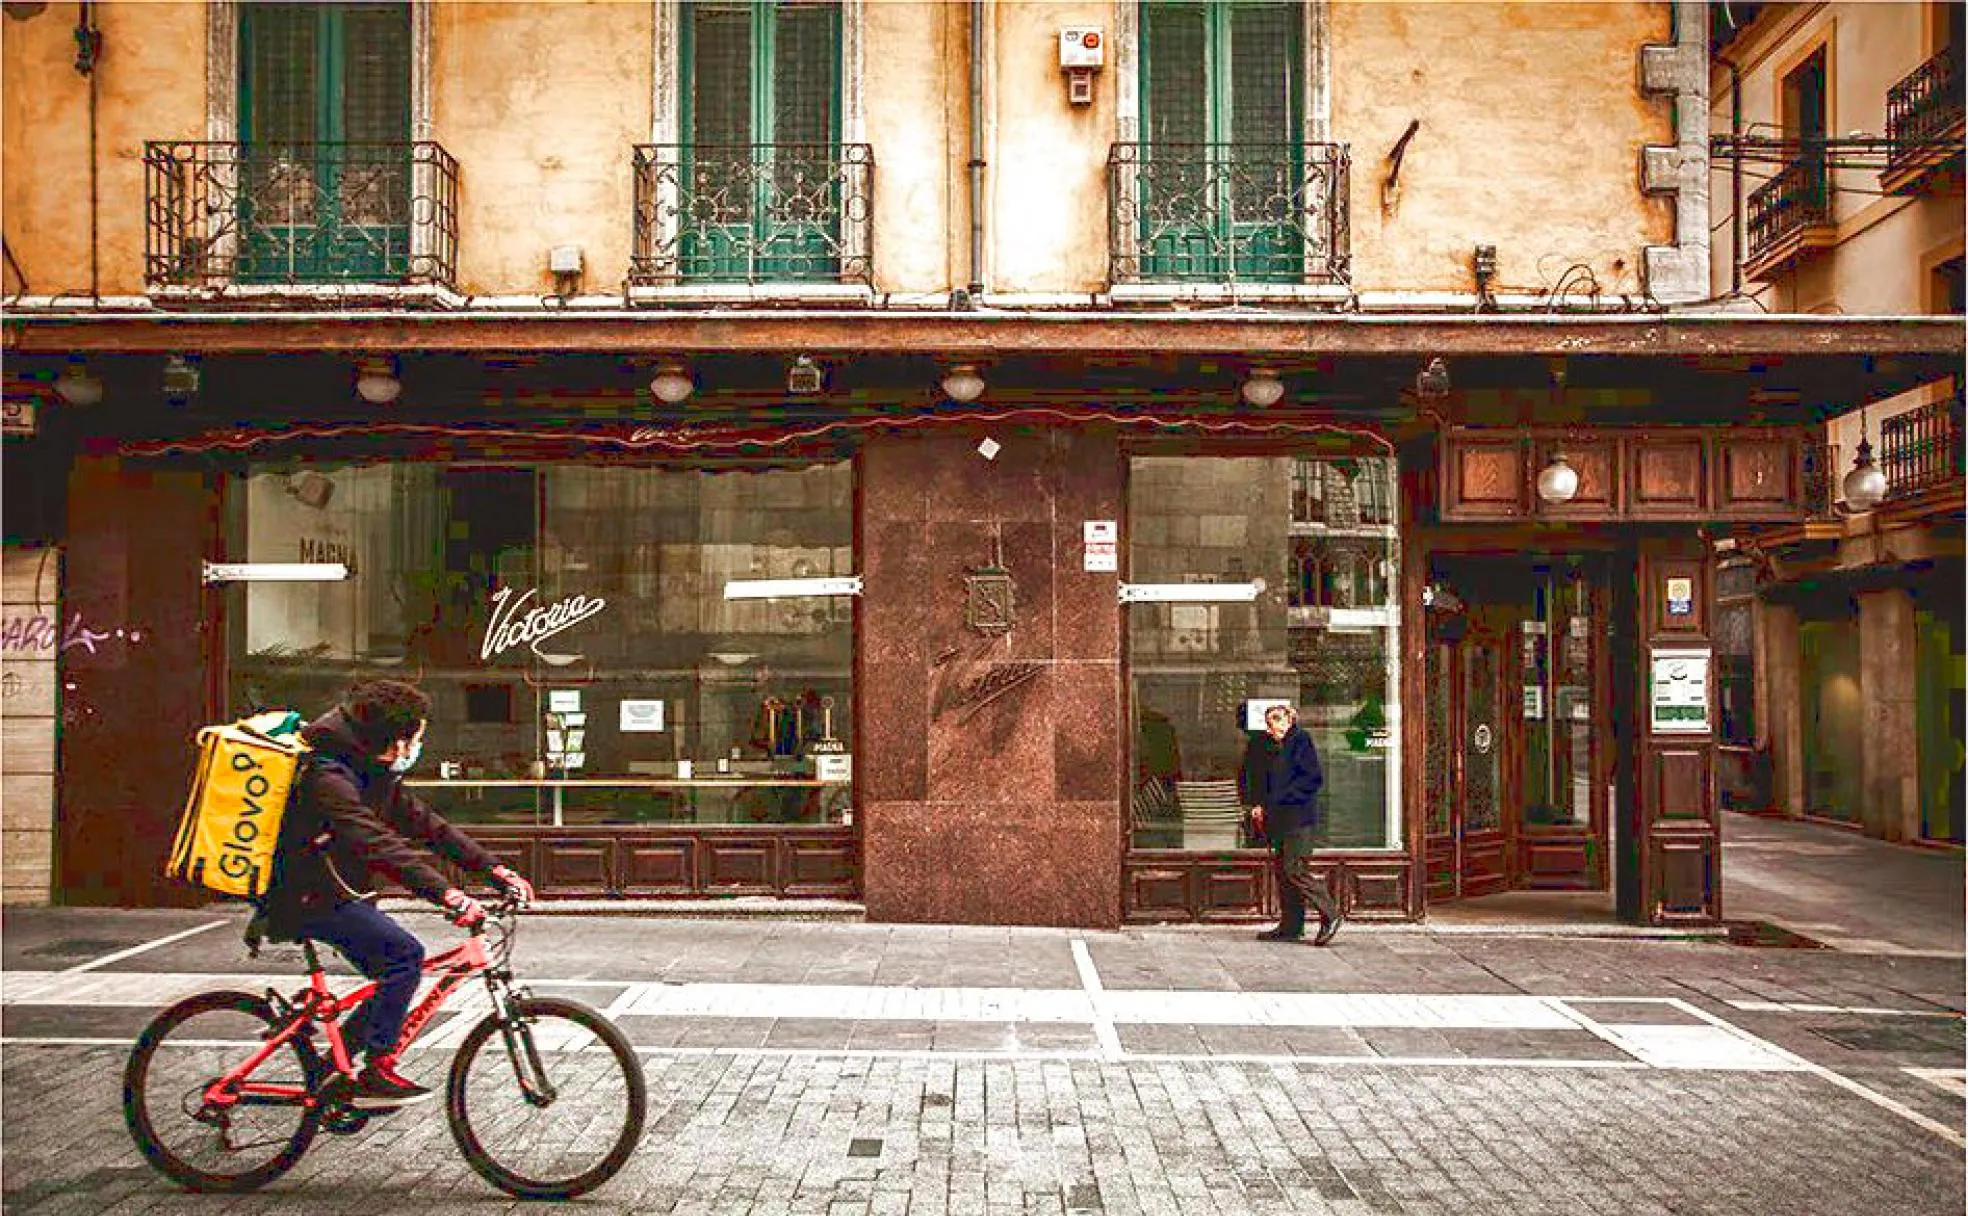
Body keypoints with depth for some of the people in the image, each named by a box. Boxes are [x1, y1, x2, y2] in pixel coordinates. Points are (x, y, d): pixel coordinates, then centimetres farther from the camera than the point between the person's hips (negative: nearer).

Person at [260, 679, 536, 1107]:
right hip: (306, 898, -9)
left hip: (332, 892, 10)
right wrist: (447, 894, -47)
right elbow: (378, 845, -38)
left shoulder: (376, 775, 6)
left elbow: (426, 824, 5)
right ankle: (376, 1073, -14)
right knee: (405, 953, -20)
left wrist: (496, 870, -3)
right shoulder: (328, 776, -25)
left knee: (395, 974, 5)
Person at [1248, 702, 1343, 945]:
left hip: (1299, 818, -9)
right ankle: (1291, 927, 11)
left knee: (1294, 870, -14)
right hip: (1280, 820, 9)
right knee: (1281, 871, 7)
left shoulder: (1301, 741, -5)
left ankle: (1330, 914, -6)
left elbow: (1314, 778, -14)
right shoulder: (1277, 750, 21)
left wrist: (1280, 798, -15)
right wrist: (1262, 807, 8)